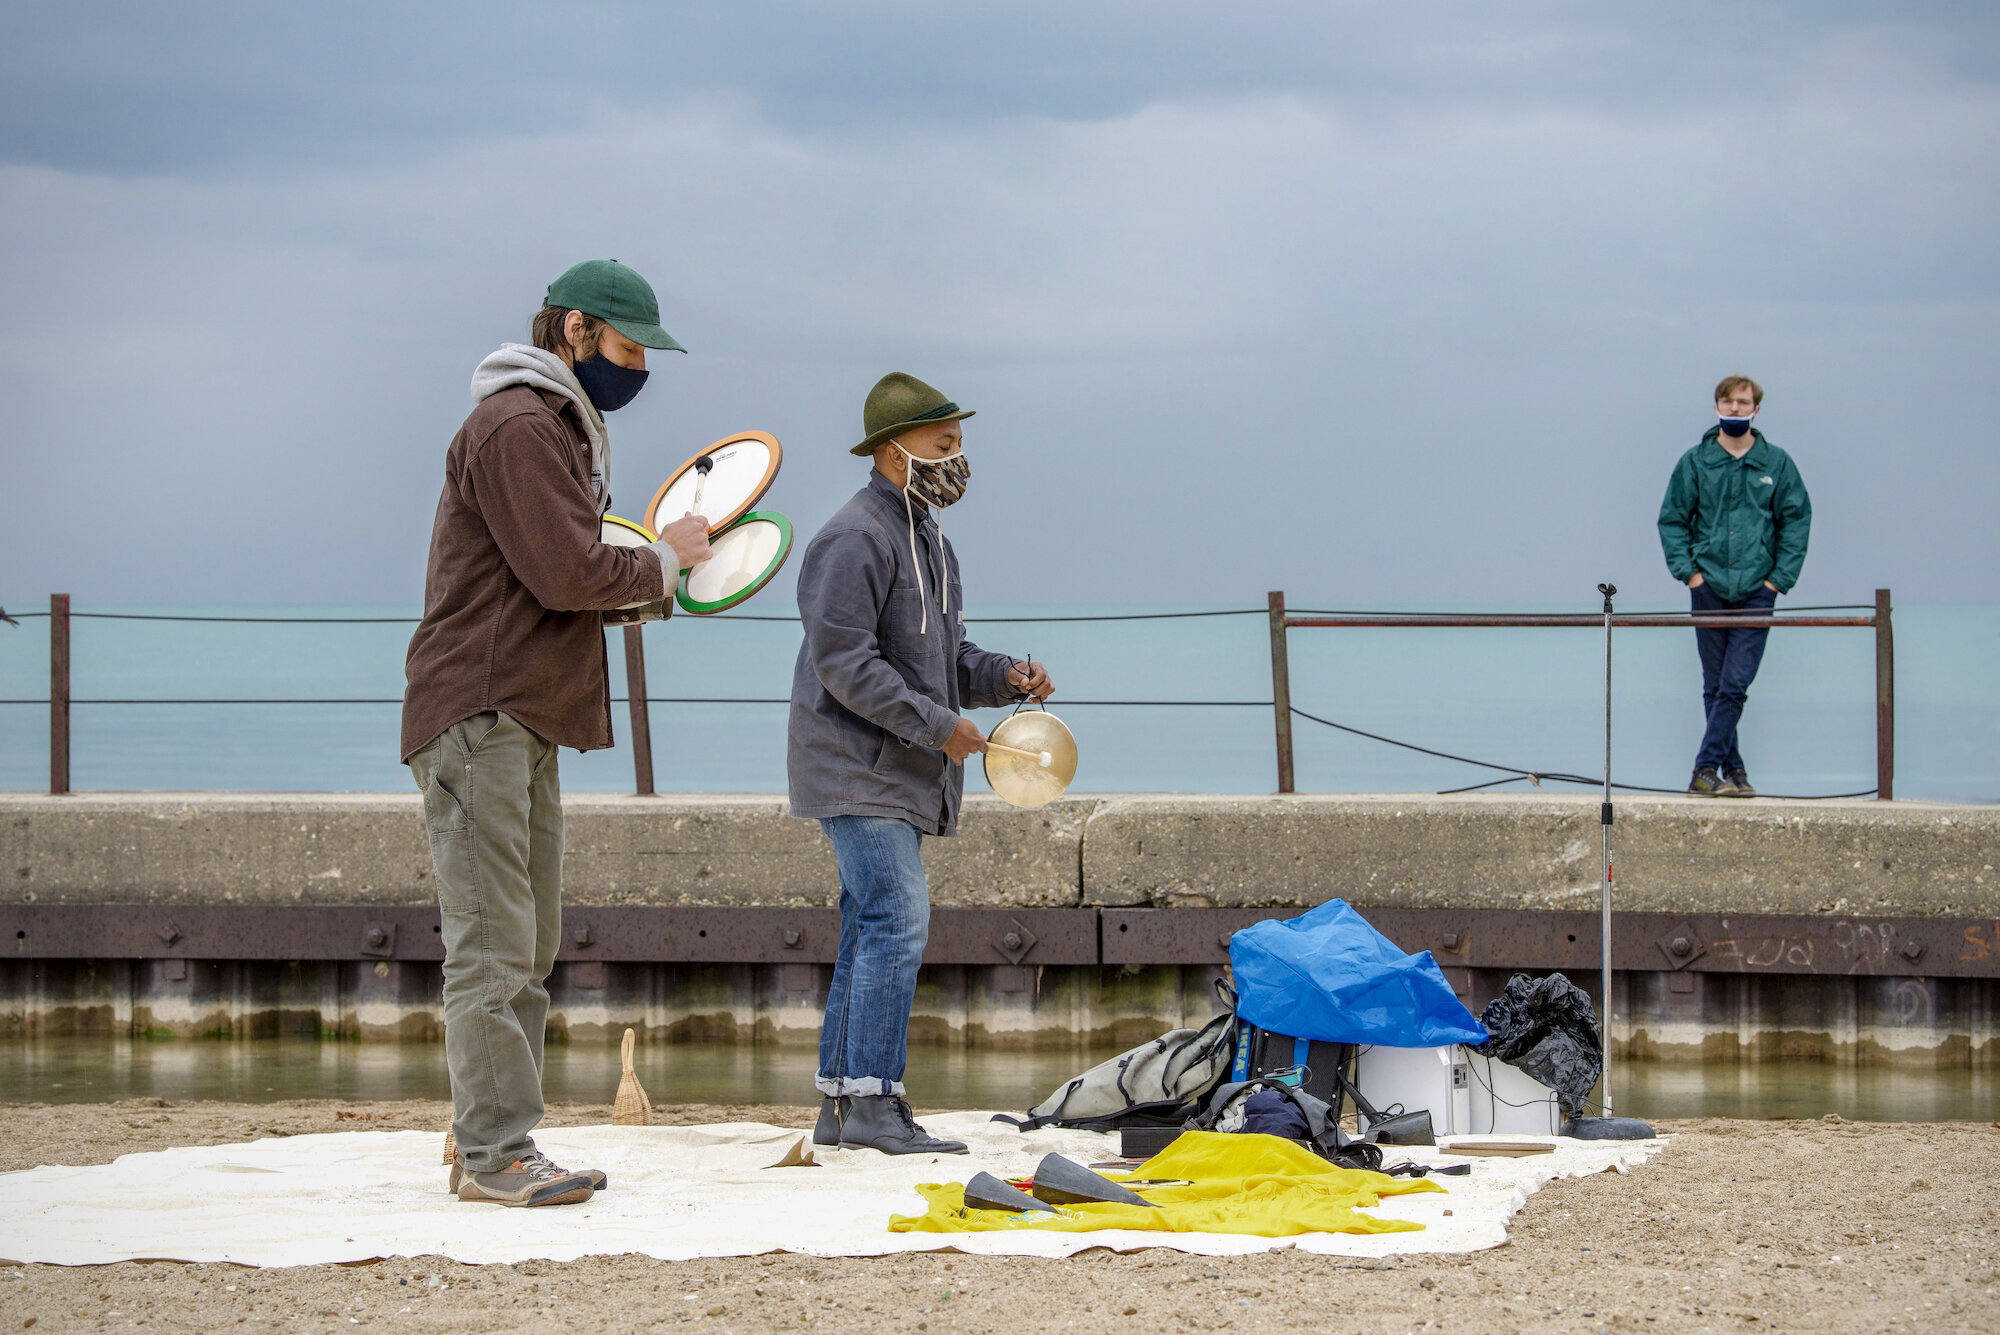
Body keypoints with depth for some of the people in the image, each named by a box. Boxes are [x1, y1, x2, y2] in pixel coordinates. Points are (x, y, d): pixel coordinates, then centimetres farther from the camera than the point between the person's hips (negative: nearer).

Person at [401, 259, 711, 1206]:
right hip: (480, 718, -11)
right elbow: (568, 573, -19)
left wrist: (645, 579, 7)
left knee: (527, 951, 11)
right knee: (492, 947, -11)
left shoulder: (560, 427, 22)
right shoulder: (517, 427, -12)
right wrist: (663, 560, -4)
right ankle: (493, 1152, -12)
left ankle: (492, 1148, 15)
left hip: (525, 725, 11)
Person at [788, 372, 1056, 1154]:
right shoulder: (854, 540, -14)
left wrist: (1004, 676, 5)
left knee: (874, 930, 10)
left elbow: (943, 662, 25)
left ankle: (839, 1103, 14)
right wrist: (938, 725, -20)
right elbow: (843, 662, -20)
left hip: (898, 778, 10)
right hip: (857, 768, -10)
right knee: (896, 920, -16)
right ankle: (873, 1103, -17)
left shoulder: (925, 538, 19)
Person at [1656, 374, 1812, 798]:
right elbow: (1672, 520, 8)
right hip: (1709, 589, 1)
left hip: (1756, 592, -1)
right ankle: (1732, 770, 11)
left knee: (1735, 685, -9)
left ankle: (1706, 769, -8)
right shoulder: (1695, 462, 5)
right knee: (1715, 687, 5)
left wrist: (1778, 579, -2)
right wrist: (1688, 571, -4)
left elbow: (1796, 522, 6)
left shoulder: (1776, 464, 4)